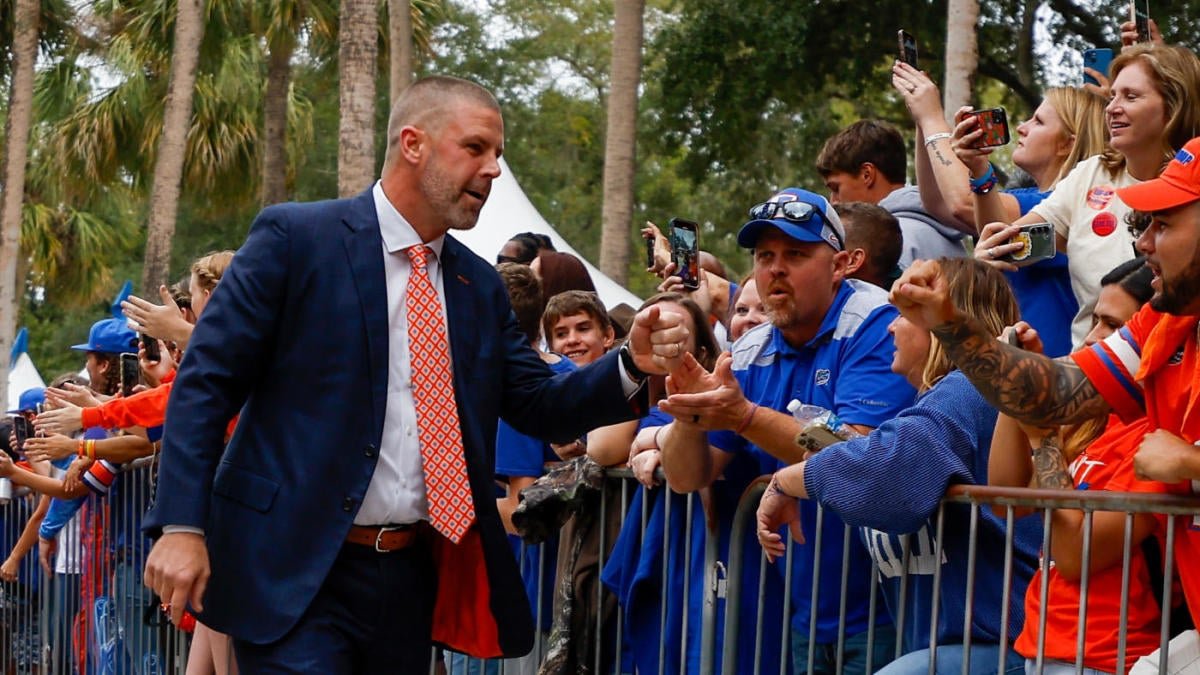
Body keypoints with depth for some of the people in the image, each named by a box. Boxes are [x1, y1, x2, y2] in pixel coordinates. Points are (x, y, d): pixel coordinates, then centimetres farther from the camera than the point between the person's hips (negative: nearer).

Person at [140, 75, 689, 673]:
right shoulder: (296, 238, -5)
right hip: (295, 575, -6)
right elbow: (204, 382, -7)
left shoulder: (480, 286, 13)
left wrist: (632, 365, -5)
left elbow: (539, 407, 13)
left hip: (413, 578, 6)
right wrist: (182, 525, -16)